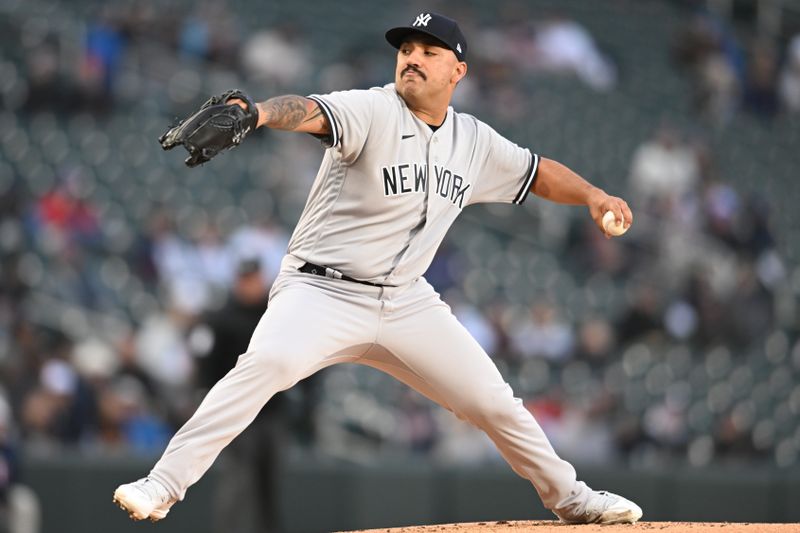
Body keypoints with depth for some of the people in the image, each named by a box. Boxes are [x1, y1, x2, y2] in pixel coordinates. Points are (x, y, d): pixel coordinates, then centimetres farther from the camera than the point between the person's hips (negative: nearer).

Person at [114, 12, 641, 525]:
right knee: (267, 363, -32)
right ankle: (164, 484, -30)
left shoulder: (474, 142, 6)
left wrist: (592, 195, 2)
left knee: (493, 400, 5)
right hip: (322, 292, -5)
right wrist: (257, 114, -55)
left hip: (407, 304, 5)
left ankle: (568, 496, 29)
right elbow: (307, 112, -33)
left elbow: (538, 172, 21)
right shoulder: (372, 111, -13)